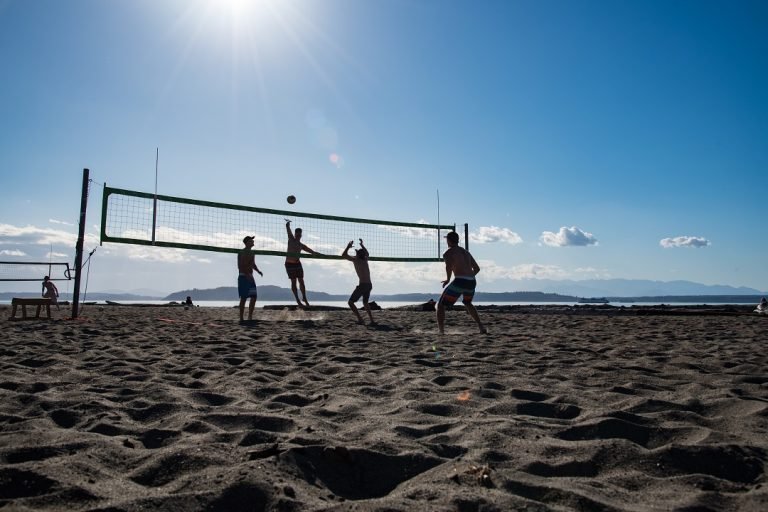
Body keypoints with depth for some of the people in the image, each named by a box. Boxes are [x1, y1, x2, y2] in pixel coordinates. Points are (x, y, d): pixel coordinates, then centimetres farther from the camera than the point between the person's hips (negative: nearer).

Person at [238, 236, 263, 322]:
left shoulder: (252, 253, 16)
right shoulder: (242, 252, -10)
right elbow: (240, 266, -19)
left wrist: (258, 271, 9)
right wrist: (247, 275, -28)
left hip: (250, 277, 8)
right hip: (243, 277, -8)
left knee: (254, 297, 1)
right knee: (243, 298, -5)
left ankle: (250, 317, 7)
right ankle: (241, 318, 2)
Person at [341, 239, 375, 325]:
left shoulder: (356, 260, -2)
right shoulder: (365, 260, 15)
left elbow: (343, 255, 5)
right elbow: (367, 253, 39)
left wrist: (348, 247, 17)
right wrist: (362, 245, 41)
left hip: (362, 285, -7)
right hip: (369, 285, 7)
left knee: (350, 302, 1)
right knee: (365, 302, 27)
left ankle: (360, 319, -11)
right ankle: (372, 320, 16)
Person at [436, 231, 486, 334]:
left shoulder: (448, 253, 1)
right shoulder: (466, 252, 23)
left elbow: (449, 266, -21)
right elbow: (477, 268, 28)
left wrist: (447, 279, -6)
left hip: (459, 282, -7)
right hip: (471, 282, 7)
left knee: (441, 305, 5)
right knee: (467, 303, 35)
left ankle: (441, 331, -8)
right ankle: (481, 327, 26)